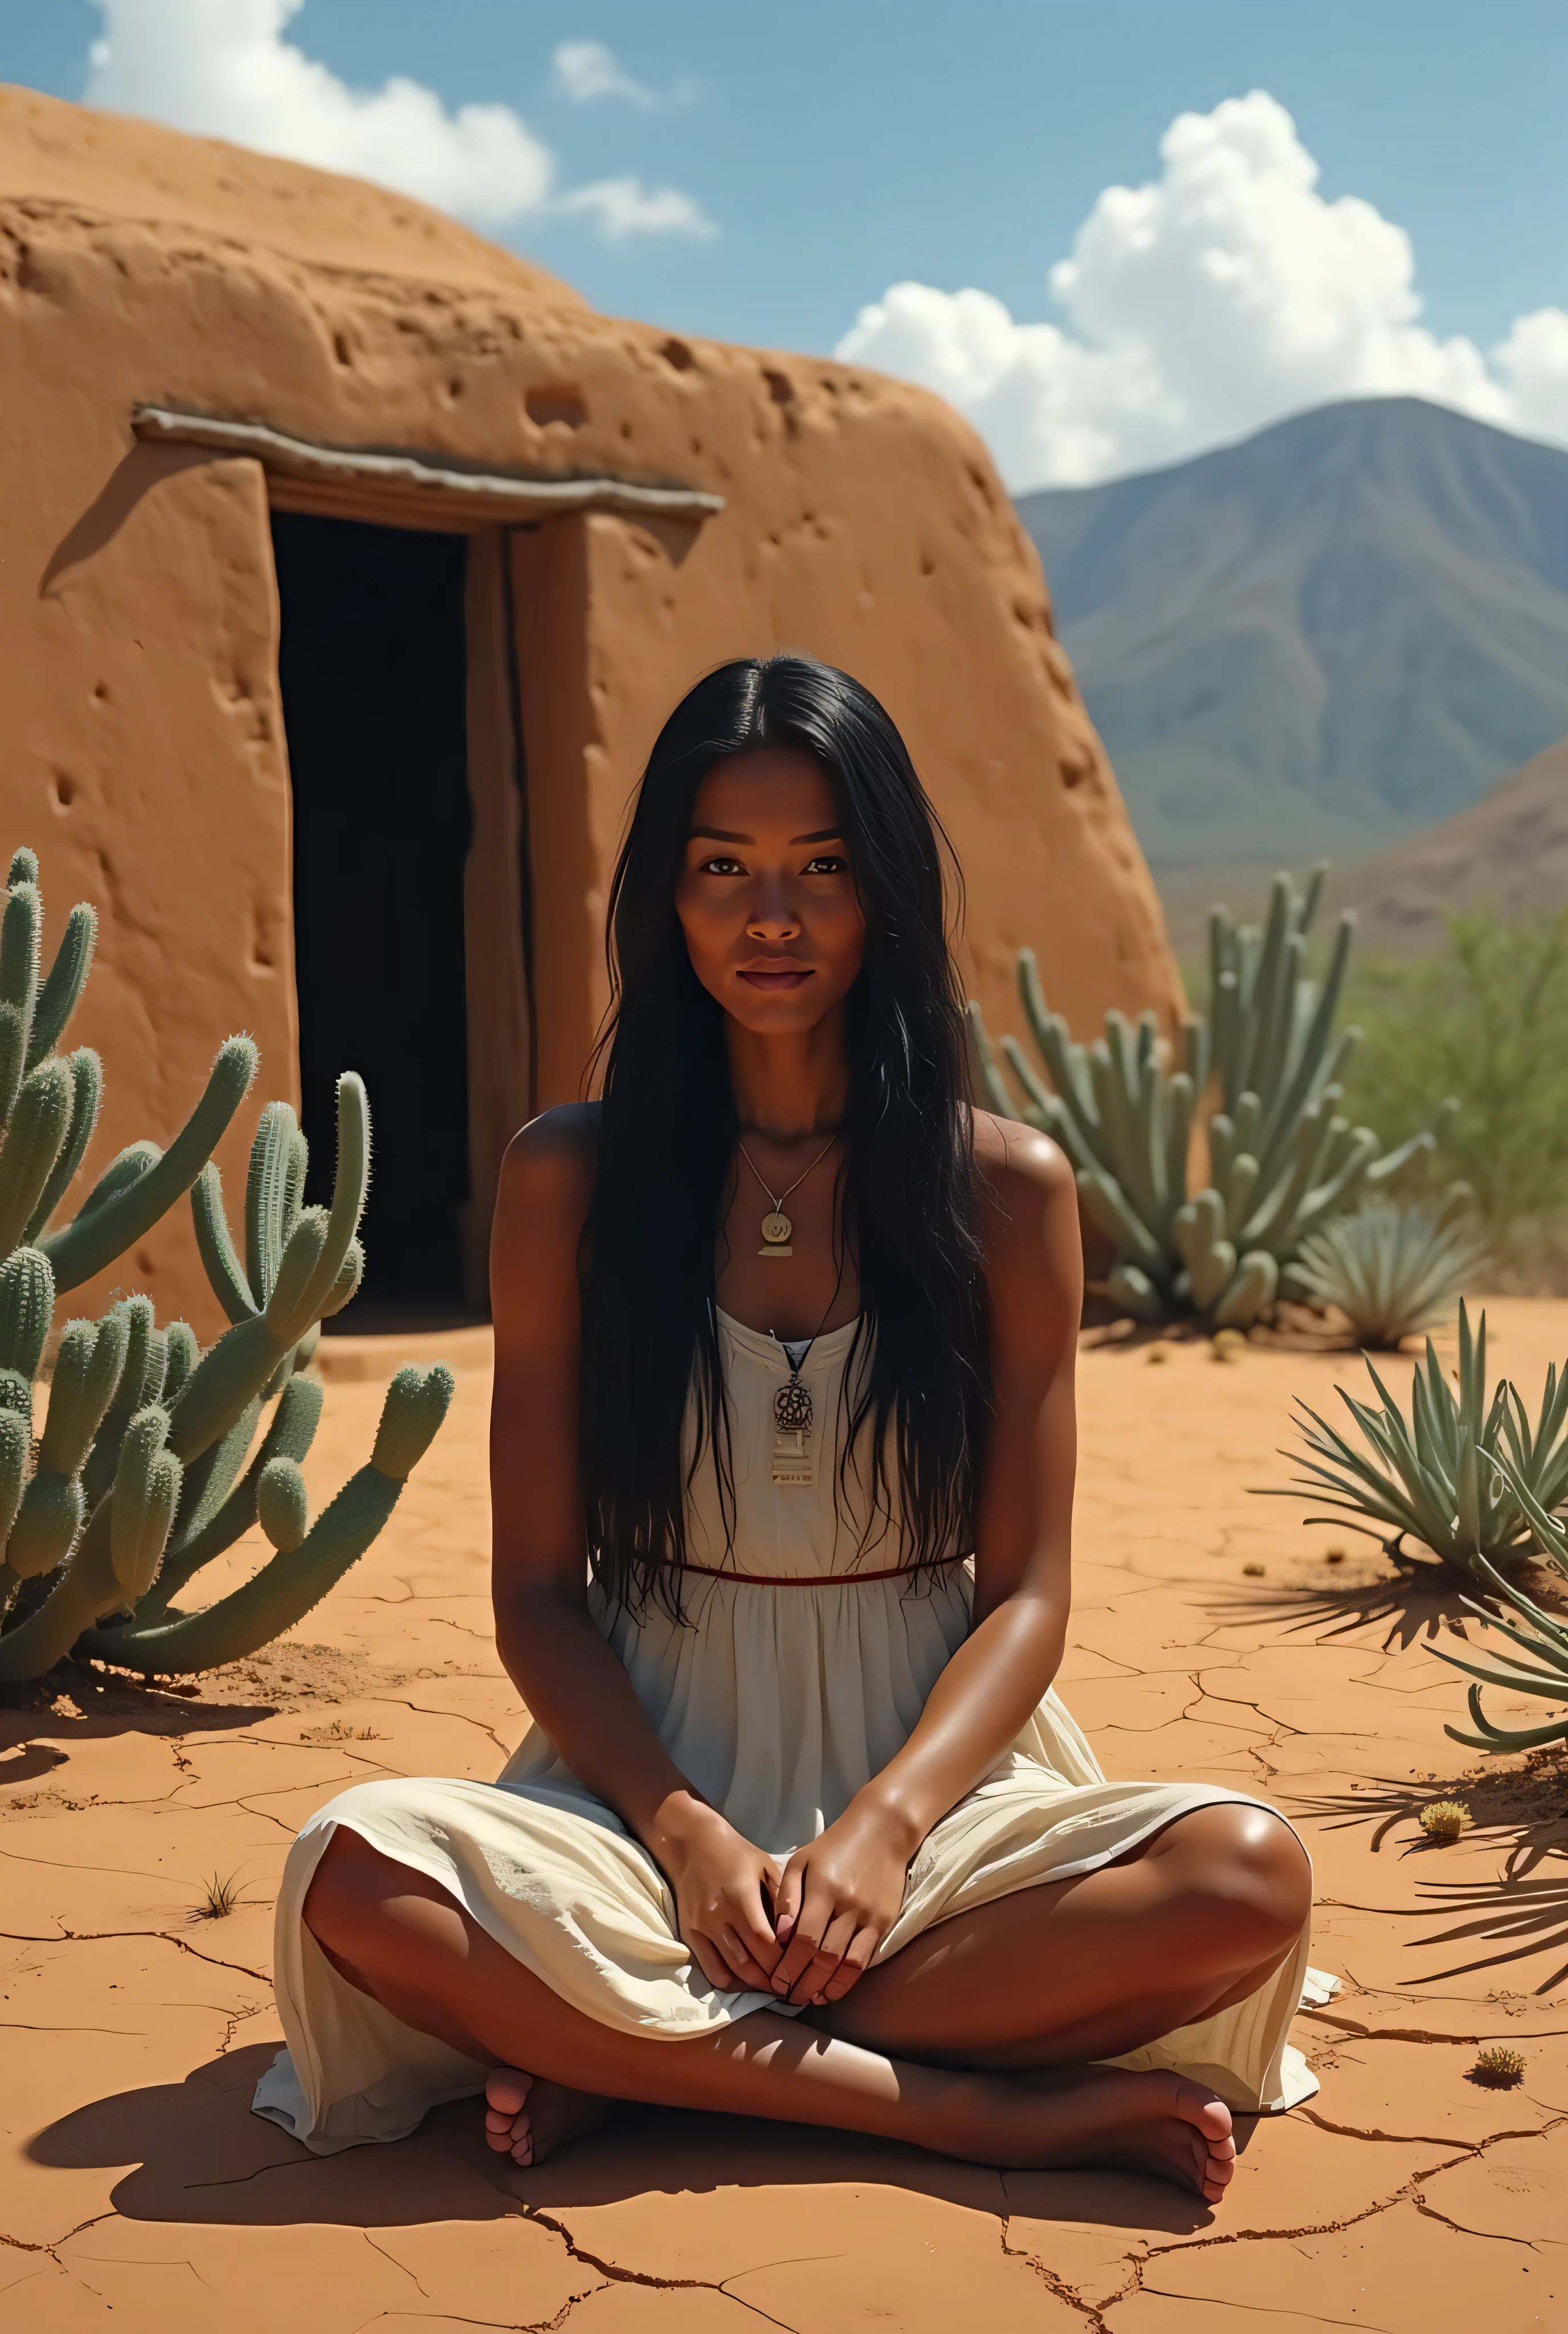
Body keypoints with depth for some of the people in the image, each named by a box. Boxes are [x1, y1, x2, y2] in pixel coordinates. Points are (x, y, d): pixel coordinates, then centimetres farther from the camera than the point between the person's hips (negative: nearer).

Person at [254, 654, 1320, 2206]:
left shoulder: (1007, 1187, 1)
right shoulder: (568, 1181, 0)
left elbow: (1027, 1593, 0)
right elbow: (537, 1588, 0)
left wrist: (885, 1826, -18)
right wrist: (684, 1835, -16)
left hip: (932, 1778, 1)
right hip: (654, 1783, 0)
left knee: (1247, 1875, -27)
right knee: (357, 1873, -30)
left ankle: (637, 2060, -19)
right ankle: (975, 2107, -24)